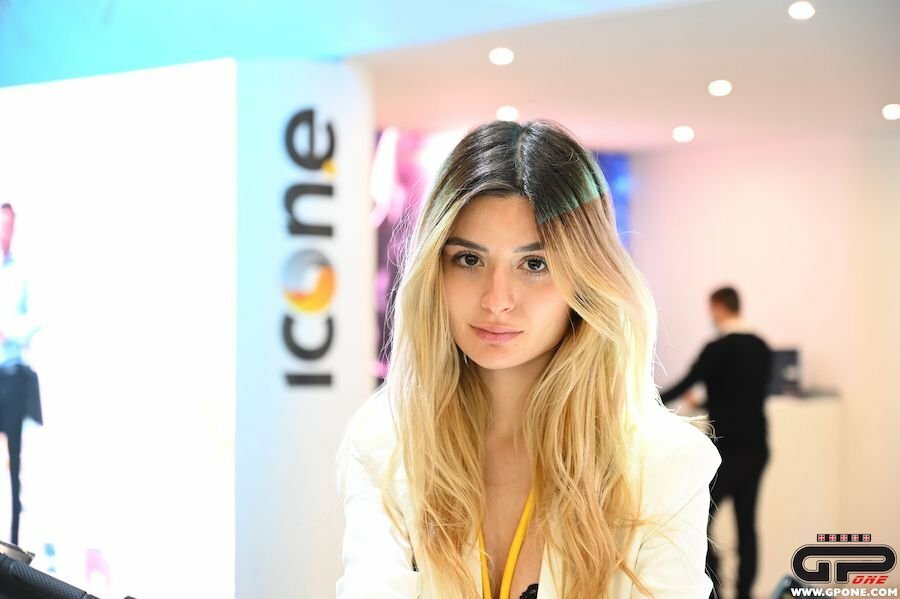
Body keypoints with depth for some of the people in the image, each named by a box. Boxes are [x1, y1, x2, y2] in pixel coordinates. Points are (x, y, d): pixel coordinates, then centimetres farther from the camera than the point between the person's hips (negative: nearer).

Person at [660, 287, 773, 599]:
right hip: (756, 447, 7)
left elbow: (686, 384, -10)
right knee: (747, 523, 9)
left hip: (727, 449, -7)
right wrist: (706, 403, 32)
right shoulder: (761, 347, 10)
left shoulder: (718, 348, -14)